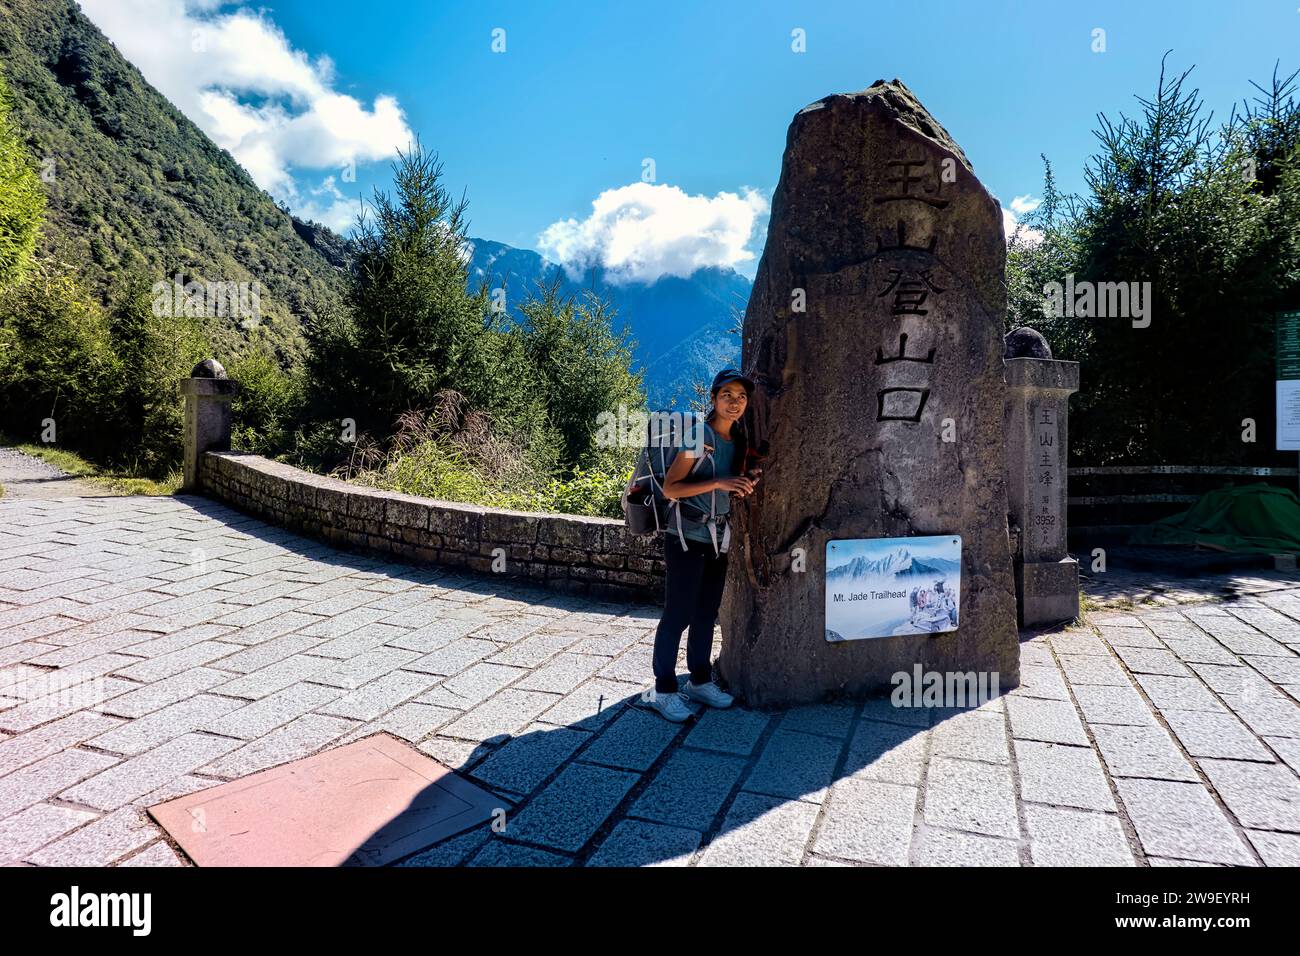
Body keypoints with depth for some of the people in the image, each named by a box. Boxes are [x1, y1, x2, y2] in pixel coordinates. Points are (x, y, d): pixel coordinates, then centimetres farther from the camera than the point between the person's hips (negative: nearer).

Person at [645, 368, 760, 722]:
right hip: (688, 537, -7)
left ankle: (700, 680, 28)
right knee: (678, 614, -2)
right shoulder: (698, 436, -13)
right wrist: (718, 483, -25)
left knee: (706, 612, 15)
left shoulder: (738, 439, 9)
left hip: (718, 537, 7)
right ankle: (664, 690, 9)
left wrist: (747, 482, -1)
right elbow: (669, 488, -17)